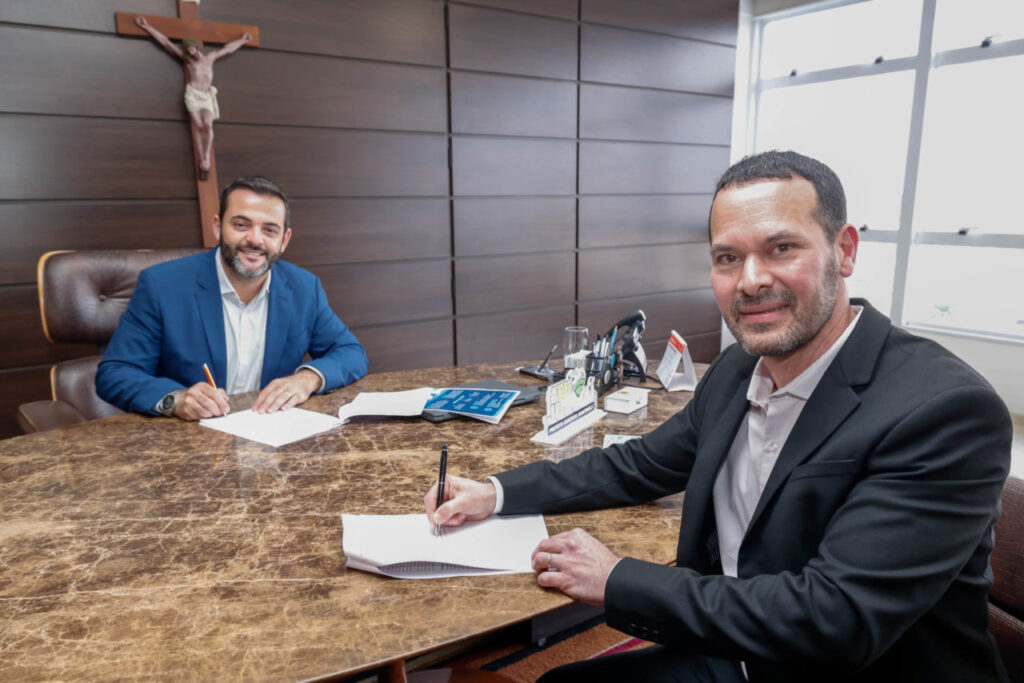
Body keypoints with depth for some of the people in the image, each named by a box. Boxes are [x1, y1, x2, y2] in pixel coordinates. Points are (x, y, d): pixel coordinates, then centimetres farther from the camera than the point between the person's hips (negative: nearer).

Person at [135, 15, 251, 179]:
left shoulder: (210, 57, 21)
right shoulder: (186, 58, 14)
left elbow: (228, 48, 33)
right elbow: (165, 42, 13)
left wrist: (242, 40, 42)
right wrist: (147, 27, 11)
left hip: (207, 95, 2)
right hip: (193, 94, -2)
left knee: (208, 126, -19)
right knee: (199, 128, -12)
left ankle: (206, 159, -11)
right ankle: (202, 162, -11)